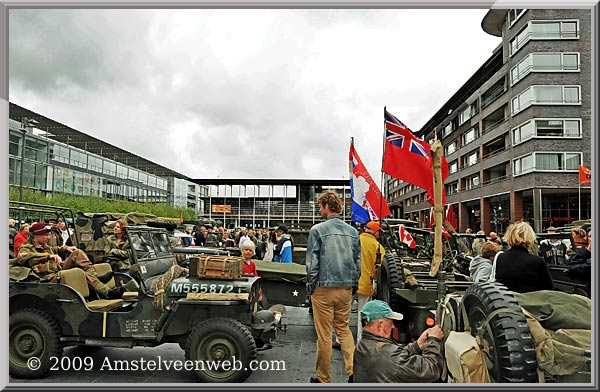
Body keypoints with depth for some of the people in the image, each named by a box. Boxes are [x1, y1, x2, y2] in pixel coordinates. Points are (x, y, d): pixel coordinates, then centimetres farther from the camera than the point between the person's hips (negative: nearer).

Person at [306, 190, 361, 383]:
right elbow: (358, 261, 9)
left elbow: (312, 262, -9)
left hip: (324, 288, -4)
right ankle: (353, 369, 9)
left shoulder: (318, 229, -9)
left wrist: (310, 286, 2)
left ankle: (323, 378, 18)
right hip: (346, 288, 5)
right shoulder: (352, 231, 5)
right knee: (343, 328, 19)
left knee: (324, 334, 6)